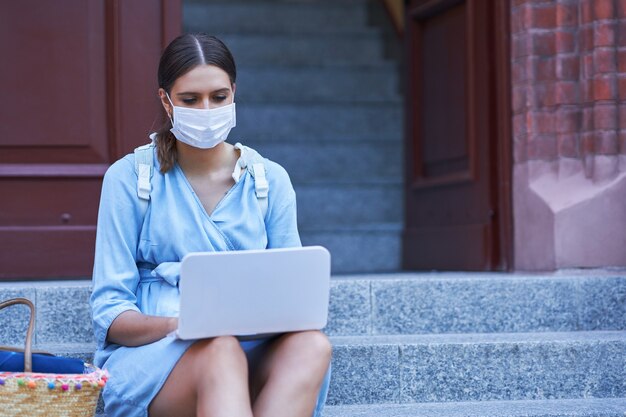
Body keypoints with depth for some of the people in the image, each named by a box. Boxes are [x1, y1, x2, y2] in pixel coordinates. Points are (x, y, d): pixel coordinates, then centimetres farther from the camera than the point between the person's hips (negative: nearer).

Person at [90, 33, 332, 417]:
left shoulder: (271, 180, 12)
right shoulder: (129, 178, 4)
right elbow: (110, 313, 0)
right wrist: (181, 325, -21)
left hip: (253, 351, 3)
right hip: (148, 354, -3)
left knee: (312, 344, -32)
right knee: (220, 353, -38)